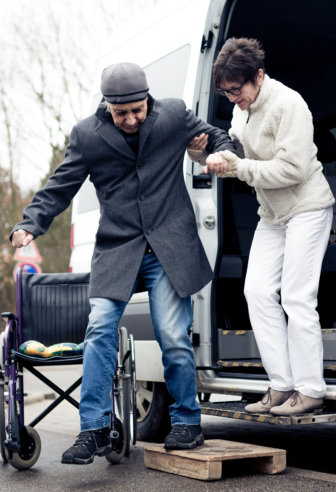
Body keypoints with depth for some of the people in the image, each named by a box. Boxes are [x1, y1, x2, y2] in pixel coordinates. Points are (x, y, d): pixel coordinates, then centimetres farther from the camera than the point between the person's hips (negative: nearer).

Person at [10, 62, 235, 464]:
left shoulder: (174, 116, 1)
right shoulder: (87, 135, 0)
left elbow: (216, 137, 18)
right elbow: (59, 188, 2)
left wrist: (223, 155, -5)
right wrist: (29, 225, -12)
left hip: (170, 247, -1)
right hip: (116, 250, 1)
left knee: (173, 337, -4)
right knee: (99, 329, -13)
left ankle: (187, 422, 17)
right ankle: (94, 430, -5)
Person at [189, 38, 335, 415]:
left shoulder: (288, 104, -17)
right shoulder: (242, 110, 8)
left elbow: (292, 168, -24)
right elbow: (234, 156, 14)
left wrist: (238, 167, -24)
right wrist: (204, 152, -5)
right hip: (273, 214, 9)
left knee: (296, 297, -10)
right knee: (258, 290, 0)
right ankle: (282, 386, 5)